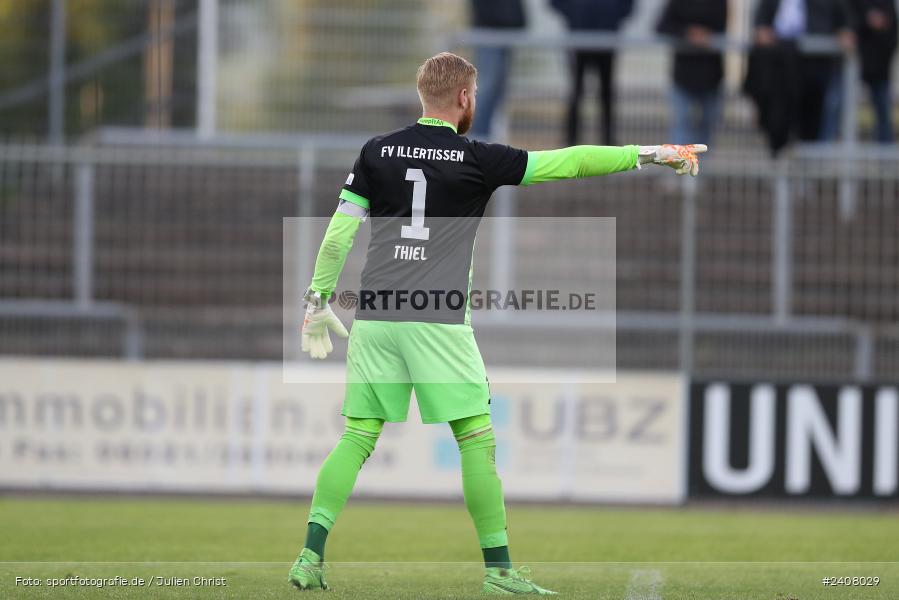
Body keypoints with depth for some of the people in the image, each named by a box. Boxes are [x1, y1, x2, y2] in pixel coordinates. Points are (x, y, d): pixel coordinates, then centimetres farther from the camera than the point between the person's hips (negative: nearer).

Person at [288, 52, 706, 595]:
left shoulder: (377, 152, 8)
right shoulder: (478, 159, -1)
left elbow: (338, 234, 5)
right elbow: (566, 162, 1)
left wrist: (318, 301, 12)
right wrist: (649, 154, 6)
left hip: (376, 315, 4)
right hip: (439, 319, -4)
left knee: (357, 438, 6)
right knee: (477, 439, 3)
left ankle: (311, 555, -4)